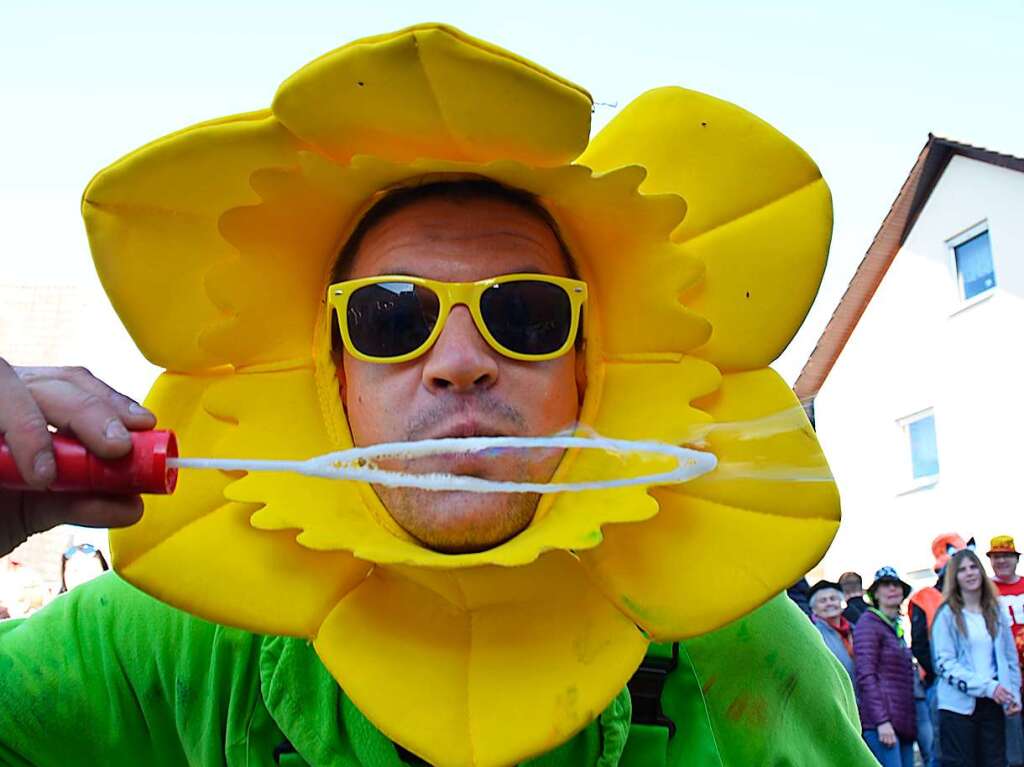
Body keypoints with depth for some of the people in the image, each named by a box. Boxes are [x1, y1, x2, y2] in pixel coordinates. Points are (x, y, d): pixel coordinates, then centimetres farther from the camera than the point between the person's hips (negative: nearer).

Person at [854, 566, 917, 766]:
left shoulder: (897, 628, 21)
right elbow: (866, 676, -12)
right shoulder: (868, 623, -3)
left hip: (904, 722, 8)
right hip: (881, 722, -8)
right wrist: (881, 720, -18)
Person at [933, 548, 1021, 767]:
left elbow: (1010, 657, 14)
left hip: (993, 704, 4)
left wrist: (1014, 694, 2)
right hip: (959, 705, -4)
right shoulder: (947, 615, -4)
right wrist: (987, 686, -17)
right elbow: (945, 663, -10)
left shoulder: (995, 612, 10)